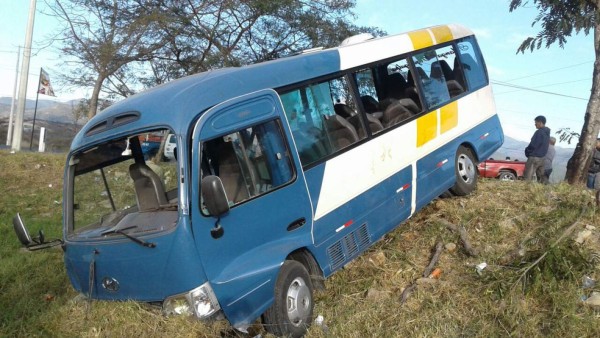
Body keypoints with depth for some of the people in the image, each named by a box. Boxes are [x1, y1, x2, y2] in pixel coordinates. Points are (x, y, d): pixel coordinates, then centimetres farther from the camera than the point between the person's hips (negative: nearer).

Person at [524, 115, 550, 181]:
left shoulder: (539, 132, -15)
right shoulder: (547, 133, 14)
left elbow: (533, 145, -17)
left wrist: (527, 151, 1)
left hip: (534, 157, -9)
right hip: (542, 158, 9)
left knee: (528, 178, -9)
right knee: (541, 177, 13)